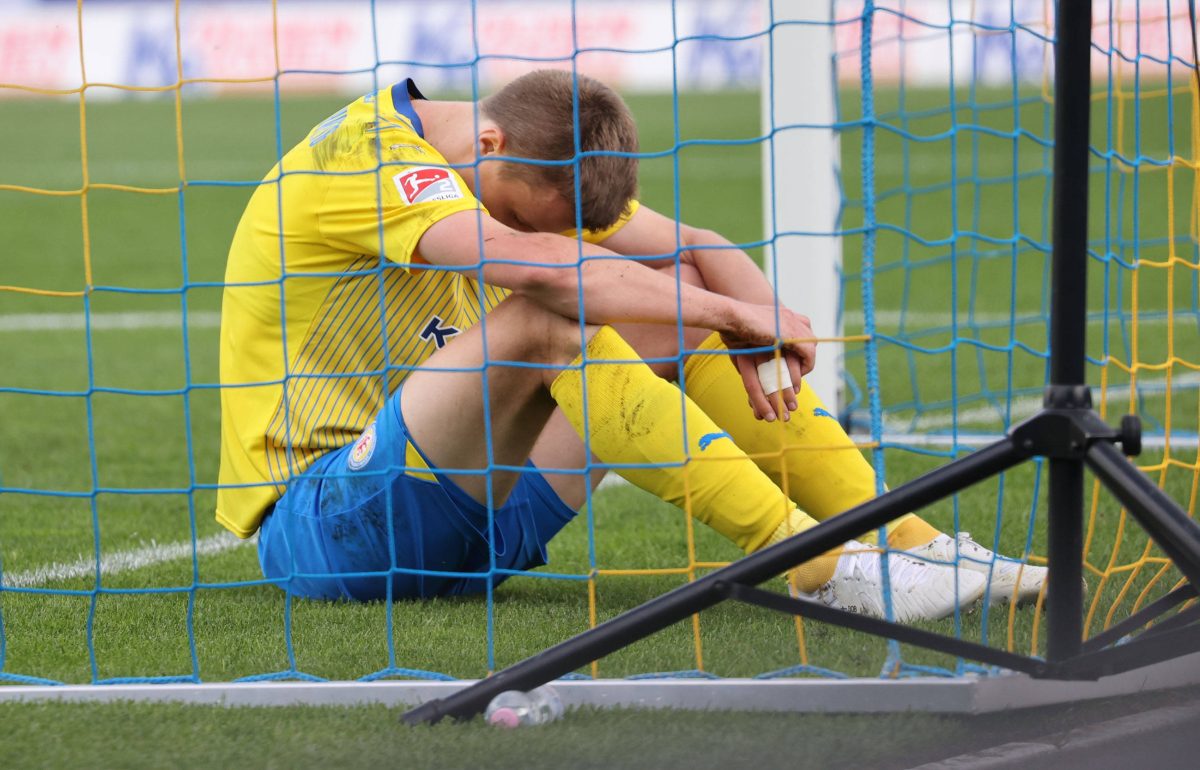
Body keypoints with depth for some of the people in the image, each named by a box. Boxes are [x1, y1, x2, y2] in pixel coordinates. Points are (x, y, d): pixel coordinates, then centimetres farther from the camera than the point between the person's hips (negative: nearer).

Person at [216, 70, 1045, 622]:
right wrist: (732, 312, -30)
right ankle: (816, 565, -31)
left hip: (471, 511, 8)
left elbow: (699, 251, 5)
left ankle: (907, 540, -4)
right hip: (319, 528, -8)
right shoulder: (363, 155, -20)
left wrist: (758, 323, -18)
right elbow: (529, 262, -35)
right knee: (546, 319, -31)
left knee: (676, 303, -2)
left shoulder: (528, 171, 6)